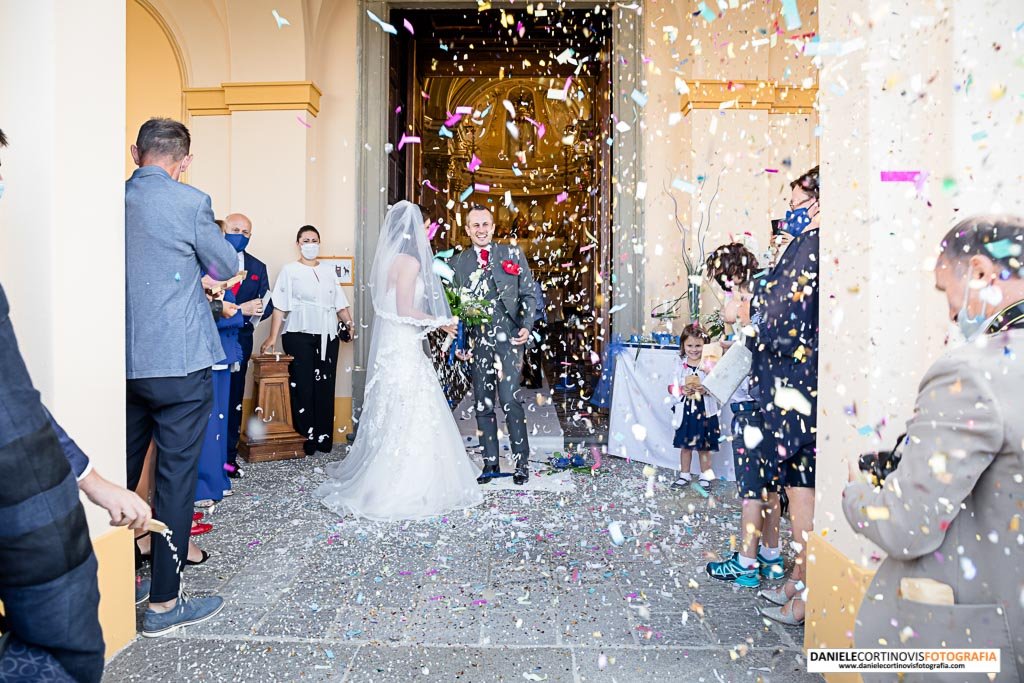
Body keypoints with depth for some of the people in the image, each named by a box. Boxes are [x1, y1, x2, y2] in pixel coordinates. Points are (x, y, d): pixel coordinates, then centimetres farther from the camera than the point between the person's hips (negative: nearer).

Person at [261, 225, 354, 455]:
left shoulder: (328, 271, 17)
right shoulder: (289, 270, 7)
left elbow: (340, 303, 14)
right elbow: (280, 306, -1)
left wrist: (349, 323, -3)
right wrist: (273, 337, -8)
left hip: (327, 336, 3)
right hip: (299, 335, -3)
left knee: (326, 387, 2)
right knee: (302, 387, -4)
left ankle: (324, 437, 9)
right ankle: (305, 439, 5)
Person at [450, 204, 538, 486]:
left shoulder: (513, 255, 8)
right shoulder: (457, 262, 11)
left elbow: (529, 294, 6)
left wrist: (526, 326, -8)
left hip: (507, 338, -2)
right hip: (476, 342, 3)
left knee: (510, 401, -9)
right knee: (483, 405, 7)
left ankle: (522, 463, 5)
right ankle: (490, 463, 19)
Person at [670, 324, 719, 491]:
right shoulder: (680, 364, 2)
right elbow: (672, 387, 1)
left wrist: (706, 389, -25)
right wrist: (682, 389, -16)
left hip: (704, 410, -2)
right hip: (685, 410, 2)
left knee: (704, 446, 9)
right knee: (685, 445, 13)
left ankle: (705, 476, 26)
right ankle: (684, 475, 27)